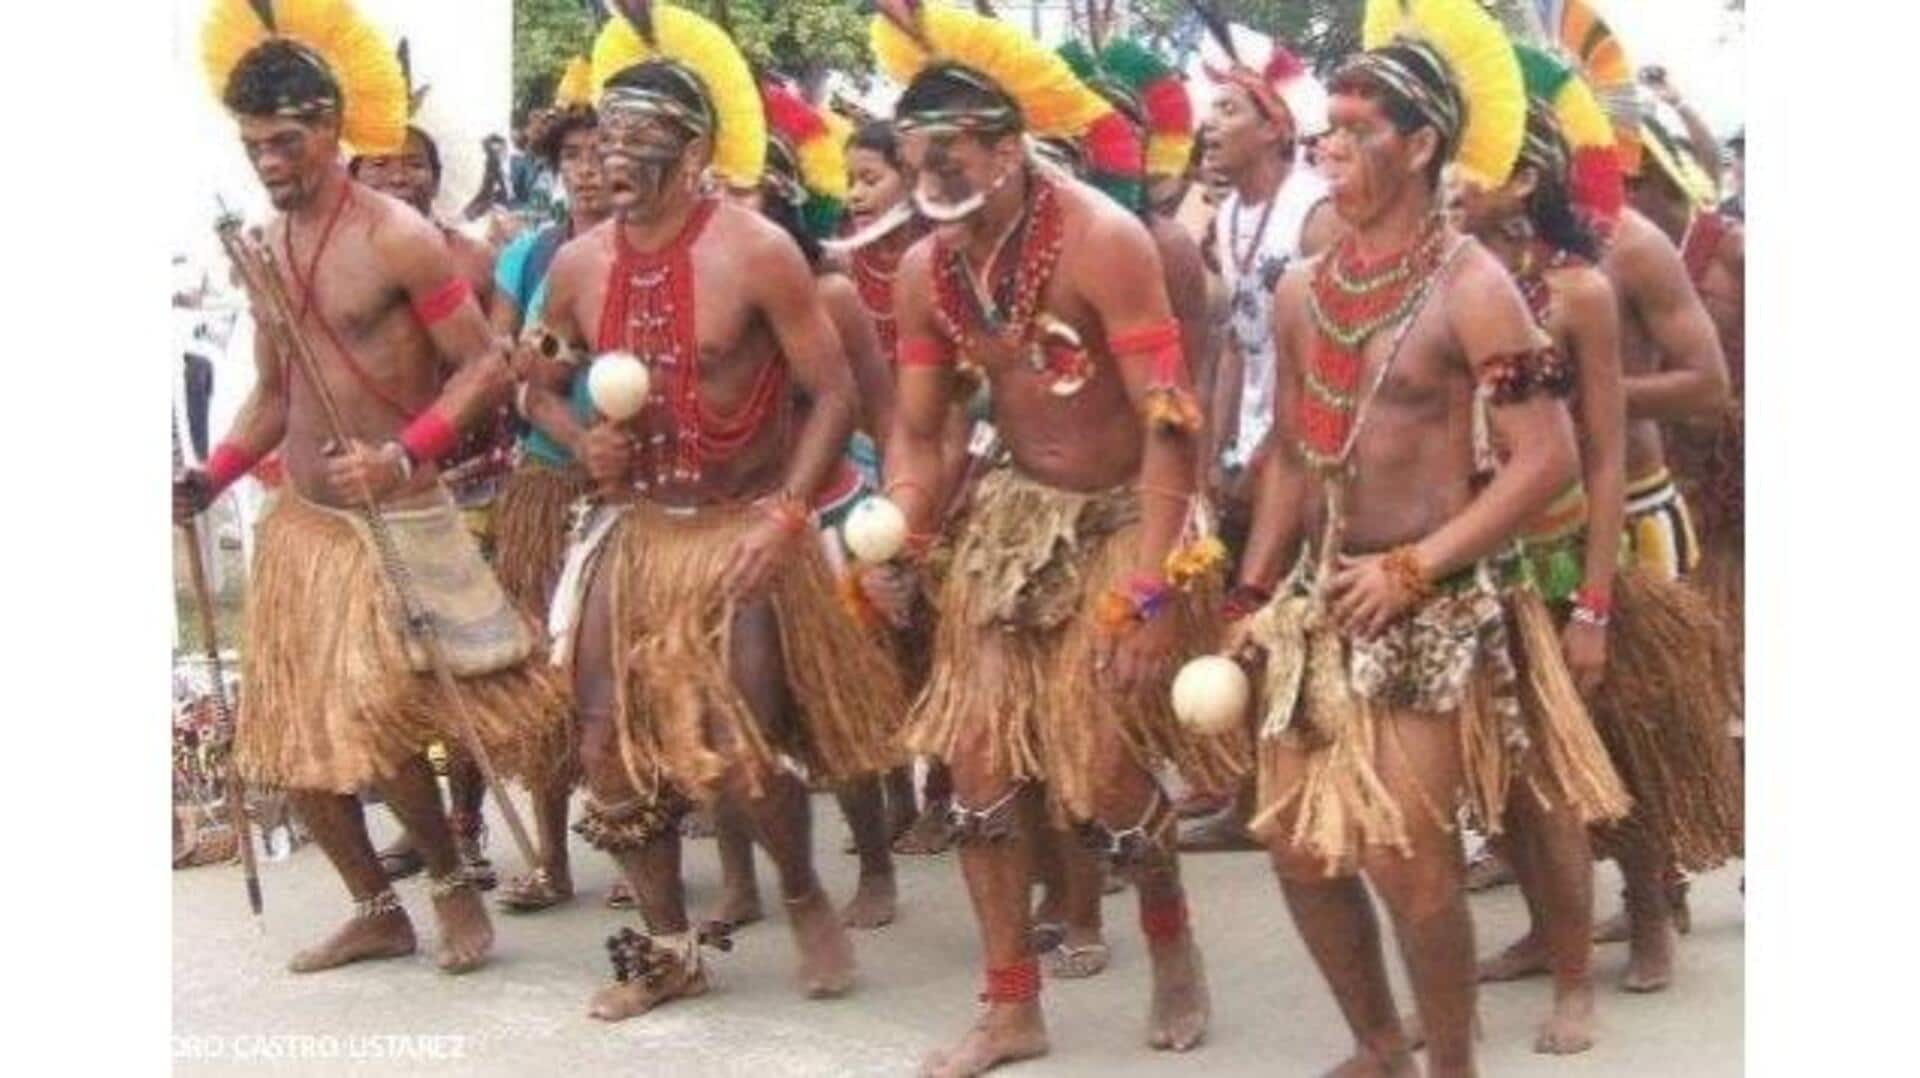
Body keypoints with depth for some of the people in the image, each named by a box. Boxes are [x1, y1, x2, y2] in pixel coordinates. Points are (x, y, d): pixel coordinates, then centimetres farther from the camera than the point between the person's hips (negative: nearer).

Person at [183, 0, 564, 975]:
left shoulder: (398, 238, -13)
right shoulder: (265, 250, 8)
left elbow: (487, 366, -14)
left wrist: (403, 458, -26)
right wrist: (208, 481, 3)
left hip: (395, 525, -7)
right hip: (297, 525, 7)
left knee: (374, 724, -13)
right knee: (291, 741, 9)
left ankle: (451, 879, 14)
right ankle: (377, 910, 26)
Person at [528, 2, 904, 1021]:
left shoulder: (756, 252, -13)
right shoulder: (578, 265, 1)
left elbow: (835, 393, -12)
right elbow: (539, 381, 17)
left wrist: (786, 516, -21)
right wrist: (580, 440, -5)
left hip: (741, 530, -5)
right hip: (631, 531, 5)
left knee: (741, 752, -12)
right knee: (610, 747, 4)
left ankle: (804, 895, 20)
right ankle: (667, 945, 23)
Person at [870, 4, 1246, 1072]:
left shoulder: (1102, 240, -23)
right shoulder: (926, 269, -3)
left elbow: (1169, 421, -25)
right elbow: (918, 431, 6)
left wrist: (1152, 593, -29)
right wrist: (898, 542, -13)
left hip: (1123, 519, -6)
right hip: (1013, 515, 6)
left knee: (1102, 770, -5)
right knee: (981, 758, 3)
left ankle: (1172, 941, 27)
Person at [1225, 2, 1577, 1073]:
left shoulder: (1471, 288, -11)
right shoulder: (1303, 291, 9)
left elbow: (1549, 458, -15)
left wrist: (1415, 568, -18)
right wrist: (1252, 596, 12)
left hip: (1427, 612, -7)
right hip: (1315, 603, 7)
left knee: (1408, 857, -7)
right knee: (1299, 846, 10)